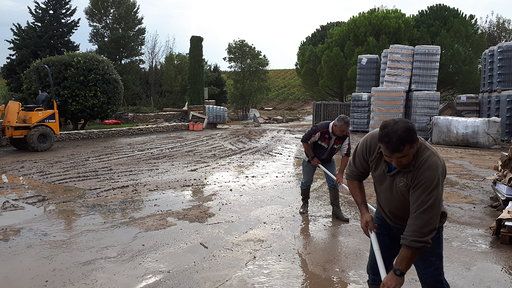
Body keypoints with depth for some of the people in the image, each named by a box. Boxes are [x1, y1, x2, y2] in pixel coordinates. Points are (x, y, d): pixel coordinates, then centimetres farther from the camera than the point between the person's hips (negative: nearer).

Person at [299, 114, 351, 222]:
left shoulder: (345, 136, -23)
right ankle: (305, 203, 29)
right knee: (306, 182, 6)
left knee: (333, 184, -4)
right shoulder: (320, 129, -36)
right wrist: (312, 158, -19)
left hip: (328, 160, 3)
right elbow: (305, 141, -24)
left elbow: (346, 155, -16)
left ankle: (336, 210, 5)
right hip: (311, 157, -3)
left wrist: (340, 173, -21)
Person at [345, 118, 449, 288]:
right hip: (385, 218, 4)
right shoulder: (370, 142, -25)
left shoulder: (430, 167, -37)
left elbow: (418, 232, -34)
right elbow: (353, 175, -4)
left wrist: (398, 272, -30)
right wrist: (363, 210, -14)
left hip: (424, 224, -3)